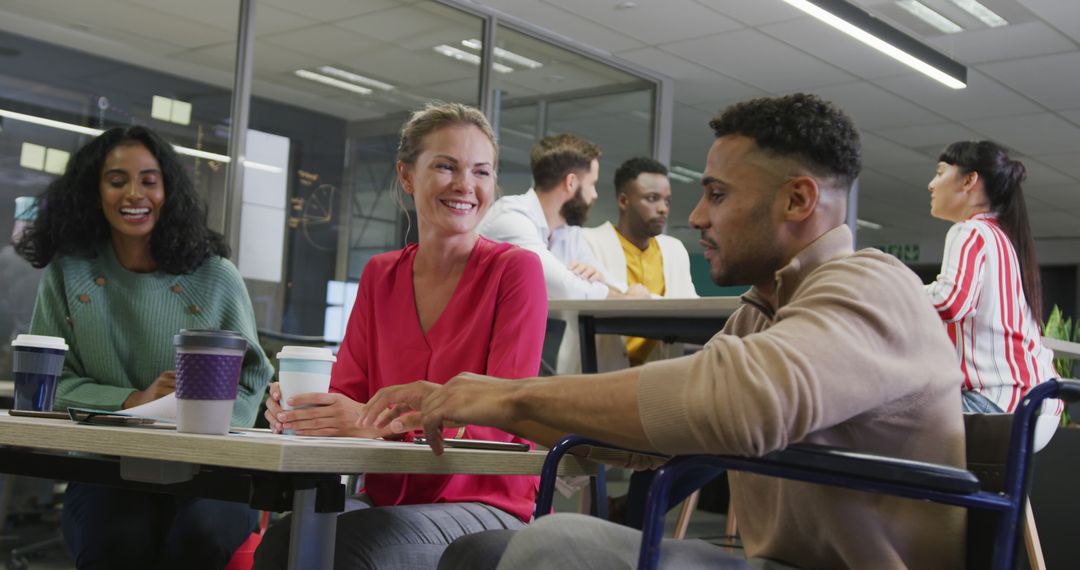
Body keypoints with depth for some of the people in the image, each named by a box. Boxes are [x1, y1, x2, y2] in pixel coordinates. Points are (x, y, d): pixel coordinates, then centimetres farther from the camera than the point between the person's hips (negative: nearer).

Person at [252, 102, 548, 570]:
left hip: (486, 505, -3)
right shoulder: (380, 276, 9)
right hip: (389, 497, 4)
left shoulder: (516, 269, -6)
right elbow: (347, 395, 5)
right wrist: (302, 407, -20)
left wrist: (382, 422, -30)